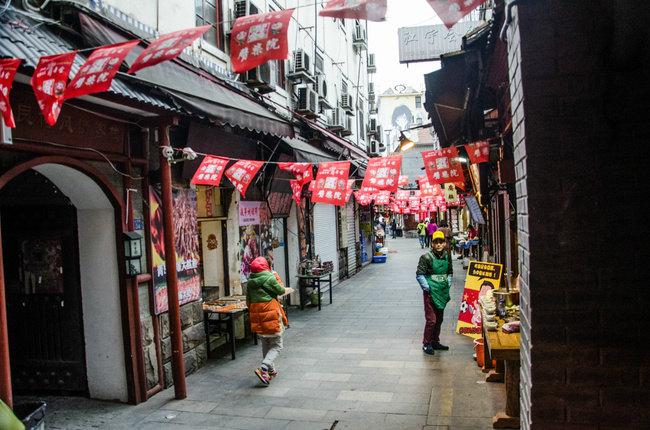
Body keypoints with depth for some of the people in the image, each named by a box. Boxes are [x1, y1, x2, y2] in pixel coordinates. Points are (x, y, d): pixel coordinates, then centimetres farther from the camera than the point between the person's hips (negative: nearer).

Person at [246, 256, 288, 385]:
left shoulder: (250, 282, 4)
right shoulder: (270, 278, -14)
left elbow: (248, 301, 11)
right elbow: (281, 291, -2)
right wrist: (276, 277, 11)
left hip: (256, 315, 6)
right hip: (270, 313, -6)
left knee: (265, 344, 22)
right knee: (276, 345, 3)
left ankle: (271, 370, 30)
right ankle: (264, 368, -15)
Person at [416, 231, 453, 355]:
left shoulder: (447, 256, 4)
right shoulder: (426, 257, -13)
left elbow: (450, 272, 19)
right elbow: (419, 275, -12)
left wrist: (448, 283, 7)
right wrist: (427, 288, -13)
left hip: (443, 292, 6)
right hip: (431, 293, -6)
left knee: (439, 319, 16)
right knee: (431, 320, -5)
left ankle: (435, 342, 30)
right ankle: (426, 344, 10)